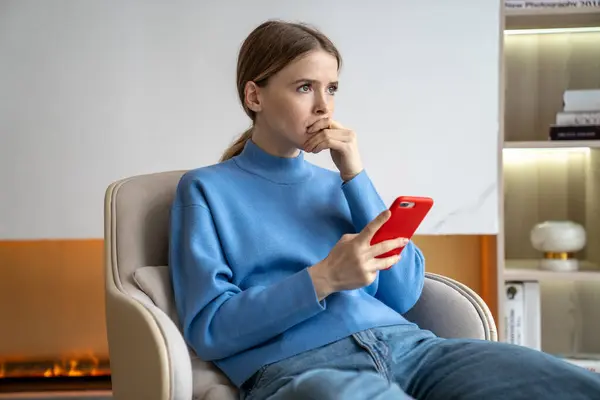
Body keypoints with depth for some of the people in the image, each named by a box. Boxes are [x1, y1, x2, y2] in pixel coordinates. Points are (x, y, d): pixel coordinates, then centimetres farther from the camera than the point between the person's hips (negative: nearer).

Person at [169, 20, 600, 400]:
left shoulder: (334, 183, 21)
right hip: (297, 365, -3)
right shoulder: (207, 189, 8)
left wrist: (354, 175, 3)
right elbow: (208, 328, -4)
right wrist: (323, 279, -15)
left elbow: (404, 294, 9)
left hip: (404, 344, 4)